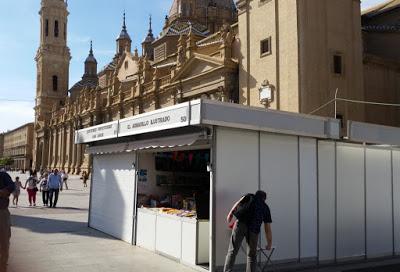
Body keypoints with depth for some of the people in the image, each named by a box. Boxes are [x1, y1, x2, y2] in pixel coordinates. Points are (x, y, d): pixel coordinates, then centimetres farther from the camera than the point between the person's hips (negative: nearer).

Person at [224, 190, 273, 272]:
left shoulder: (250, 197, 27)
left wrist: (231, 213, 0)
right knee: (252, 255, 17)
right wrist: (269, 244, 34)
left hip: (241, 224, -1)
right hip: (254, 229, 1)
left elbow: (238, 203, 5)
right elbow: (267, 229, 27)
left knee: (232, 251, 1)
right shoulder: (265, 207, 27)